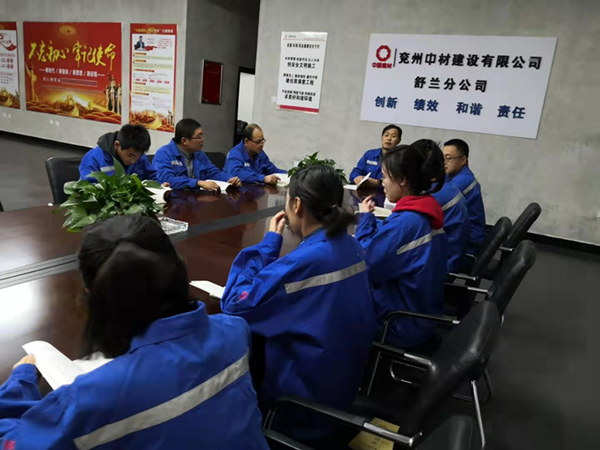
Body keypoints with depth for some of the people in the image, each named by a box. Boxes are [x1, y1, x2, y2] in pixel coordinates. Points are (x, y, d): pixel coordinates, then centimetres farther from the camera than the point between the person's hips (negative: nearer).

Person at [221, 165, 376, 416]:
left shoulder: (303, 262, -30)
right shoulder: (351, 247, -4)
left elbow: (235, 306, -21)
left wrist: (270, 242, -15)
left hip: (309, 390, -7)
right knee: (249, 338, 18)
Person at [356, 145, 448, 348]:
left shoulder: (405, 222, -29)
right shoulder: (426, 213, 0)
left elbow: (365, 264, -21)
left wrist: (365, 218, -11)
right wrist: (369, 220, 0)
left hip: (401, 325, -8)